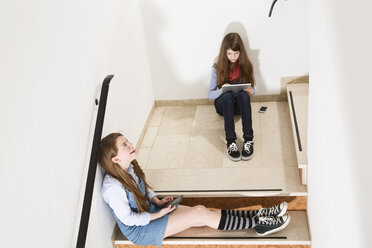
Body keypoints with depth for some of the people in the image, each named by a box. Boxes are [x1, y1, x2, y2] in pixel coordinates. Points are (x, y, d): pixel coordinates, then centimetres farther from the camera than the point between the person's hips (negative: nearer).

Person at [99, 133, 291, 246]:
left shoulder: (130, 168, -3)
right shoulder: (113, 187, -29)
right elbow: (127, 218, -22)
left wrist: (157, 201, 0)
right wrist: (157, 215, -15)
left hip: (150, 211, 8)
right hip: (139, 230, -8)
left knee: (201, 210, -8)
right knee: (201, 215, -17)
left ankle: (257, 216, -6)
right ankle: (258, 224, -9)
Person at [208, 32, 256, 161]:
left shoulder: (245, 65, -2)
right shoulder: (218, 67, -5)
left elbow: (252, 90, 3)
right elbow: (210, 95, -6)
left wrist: (250, 92, -23)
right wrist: (222, 90, -28)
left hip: (241, 104, 1)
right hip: (223, 104, 0)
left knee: (243, 94, -35)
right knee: (227, 95, -36)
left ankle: (248, 139, -42)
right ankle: (230, 141, -44)